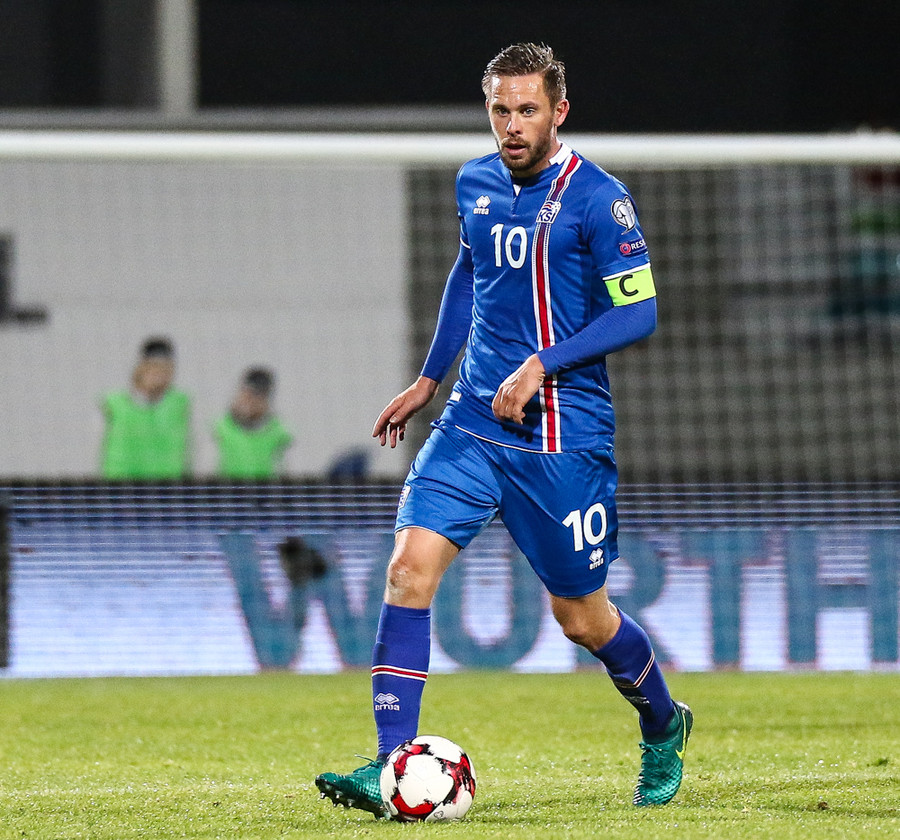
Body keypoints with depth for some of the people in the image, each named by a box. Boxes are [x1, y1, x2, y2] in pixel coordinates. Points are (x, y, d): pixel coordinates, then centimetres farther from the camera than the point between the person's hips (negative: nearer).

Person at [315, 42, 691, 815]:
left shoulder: (596, 198, -10)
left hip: (564, 435, -5)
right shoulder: (476, 185, 9)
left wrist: (542, 365, -18)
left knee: (581, 617, 5)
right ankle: (392, 767, -15)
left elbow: (638, 312, -11)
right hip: (474, 420, 5)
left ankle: (664, 728, 35)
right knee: (410, 568, -14)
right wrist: (428, 380, 28)